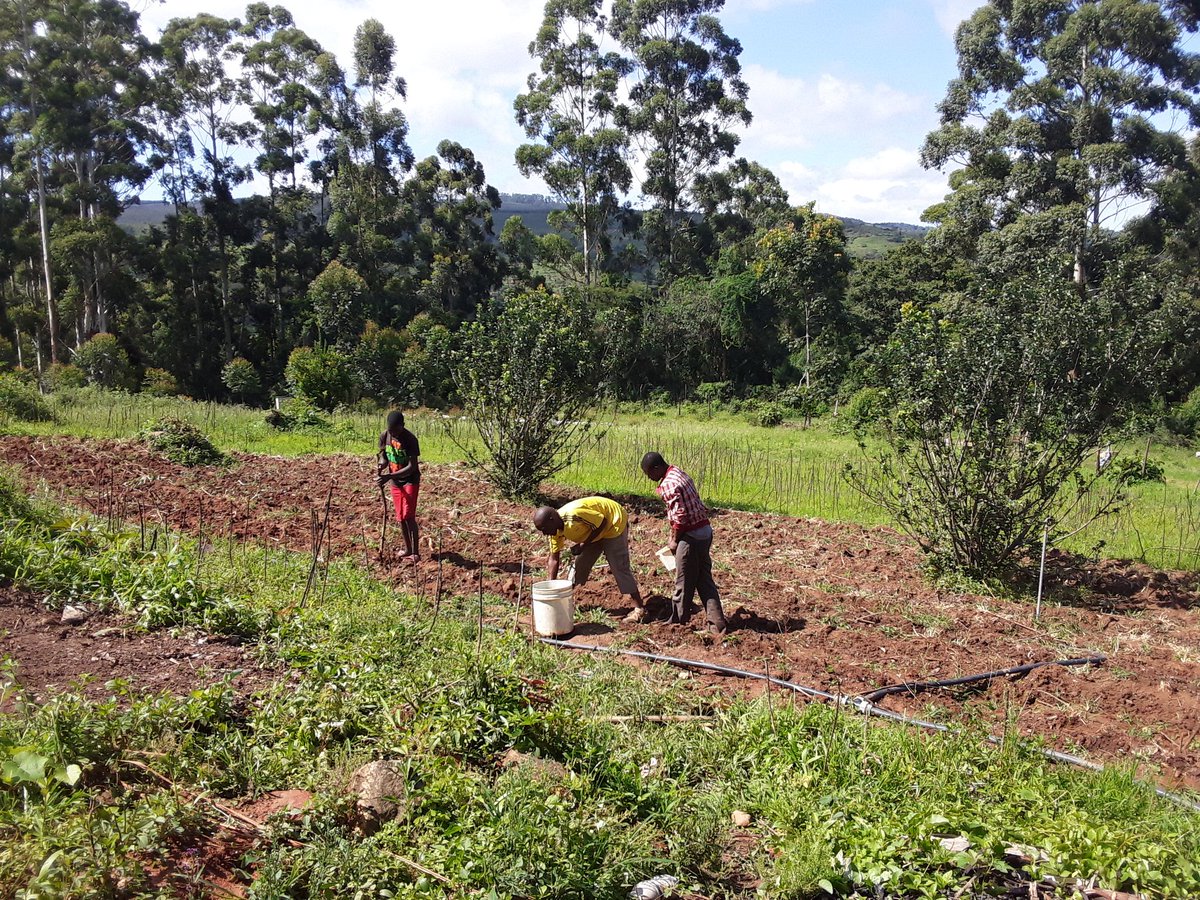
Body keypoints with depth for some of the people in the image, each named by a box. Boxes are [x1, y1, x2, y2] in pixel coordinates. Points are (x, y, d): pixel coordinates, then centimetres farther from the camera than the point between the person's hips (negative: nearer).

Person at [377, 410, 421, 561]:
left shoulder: (410, 439, -21)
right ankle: (408, 548, 25)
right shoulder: (384, 436, -4)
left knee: (409, 516, -13)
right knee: (400, 517, 11)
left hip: (410, 480, -6)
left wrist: (389, 476, -32)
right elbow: (383, 457, 9)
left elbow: (412, 467, -24)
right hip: (395, 482, 6)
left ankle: (415, 552, -6)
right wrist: (380, 467, -16)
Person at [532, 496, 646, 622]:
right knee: (579, 563, 7)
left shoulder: (574, 515, -38)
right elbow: (554, 558, -5)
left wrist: (583, 545, -26)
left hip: (614, 523, -8)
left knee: (619, 567, -12)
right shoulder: (555, 530, -11)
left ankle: (639, 608, -10)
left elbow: (602, 523, -28)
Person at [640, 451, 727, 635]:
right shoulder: (679, 473, 12)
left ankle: (677, 622, 19)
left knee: (684, 583, 5)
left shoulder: (668, 484, -19)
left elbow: (679, 517, -21)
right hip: (705, 530, 9)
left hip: (691, 536, -9)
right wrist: (675, 537, 17)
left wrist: (674, 540, -7)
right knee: (704, 580, 13)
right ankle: (718, 624, 12)